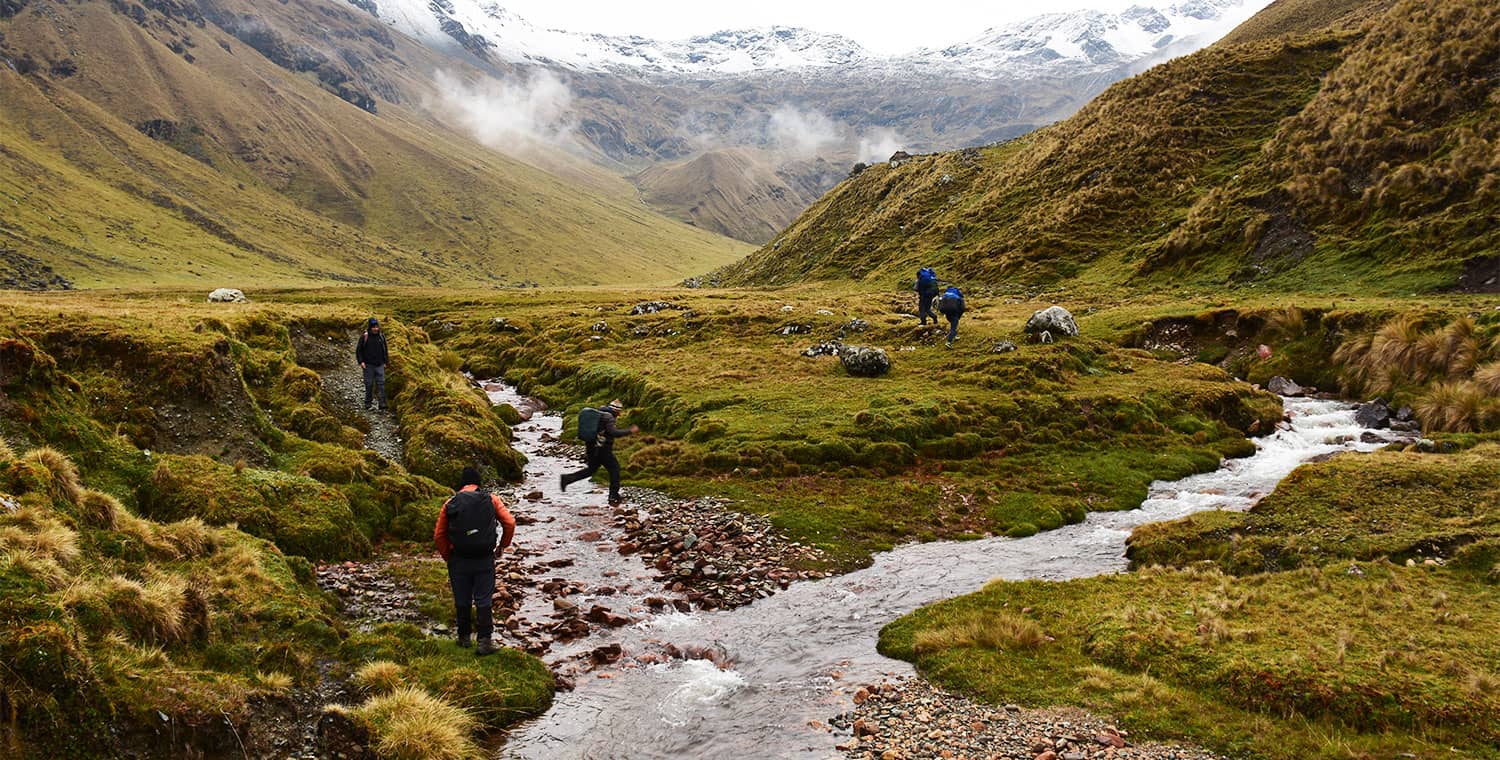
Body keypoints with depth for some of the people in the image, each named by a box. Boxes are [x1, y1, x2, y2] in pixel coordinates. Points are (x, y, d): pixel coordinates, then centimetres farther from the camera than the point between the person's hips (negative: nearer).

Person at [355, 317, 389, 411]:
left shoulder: (381, 337, 5)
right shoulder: (364, 337, -5)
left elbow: (385, 350, 15)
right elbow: (358, 350, 0)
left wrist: (385, 362, 11)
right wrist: (361, 362, -8)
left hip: (379, 365, 2)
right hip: (368, 365, -2)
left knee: (381, 384, -3)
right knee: (369, 384, 4)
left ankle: (382, 405, -4)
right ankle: (367, 403, 16)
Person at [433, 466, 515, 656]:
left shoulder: (450, 504, 3)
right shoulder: (491, 499, 2)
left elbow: (439, 536, 2)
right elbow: (510, 523, -4)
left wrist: (448, 558, 13)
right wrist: (502, 546, 9)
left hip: (459, 560, 1)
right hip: (485, 560, -1)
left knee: (462, 601, 14)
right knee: (484, 601, 3)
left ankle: (464, 637, 24)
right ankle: (484, 641, -2)